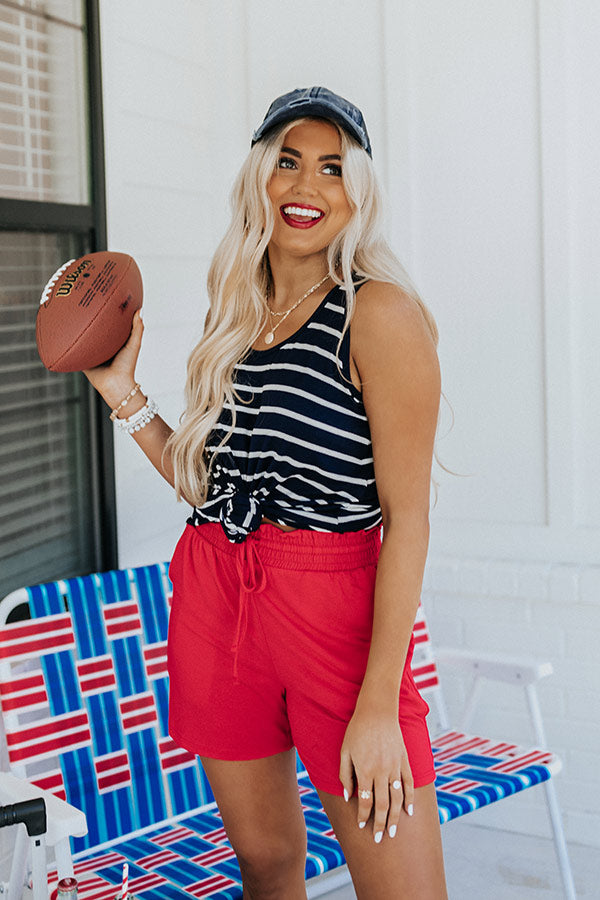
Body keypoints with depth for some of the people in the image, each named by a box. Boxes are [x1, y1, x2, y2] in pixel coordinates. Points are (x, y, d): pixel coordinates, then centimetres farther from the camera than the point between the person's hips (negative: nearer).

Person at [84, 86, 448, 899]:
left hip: (335, 604, -5)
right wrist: (123, 394, 7)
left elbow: (407, 513, -13)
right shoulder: (235, 318, 12)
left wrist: (379, 704, -18)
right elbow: (214, 485, 13)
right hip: (216, 595, 6)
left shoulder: (379, 312, -9)